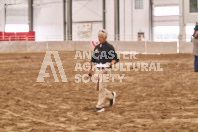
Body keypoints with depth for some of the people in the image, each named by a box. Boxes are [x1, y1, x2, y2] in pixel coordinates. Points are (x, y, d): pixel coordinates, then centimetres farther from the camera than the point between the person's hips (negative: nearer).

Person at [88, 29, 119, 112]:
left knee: (102, 88, -7)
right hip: (98, 69, 6)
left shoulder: (109, 47, -5)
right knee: (98, 88, 10)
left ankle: (100, 106, -1)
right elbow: (93, 59, 20)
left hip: (105, 70, -6)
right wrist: (90, 69, 18)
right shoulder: (97, 47, 13)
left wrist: (111, 63, -25)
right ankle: (111, 95, 33)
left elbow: (115, 59, -6)